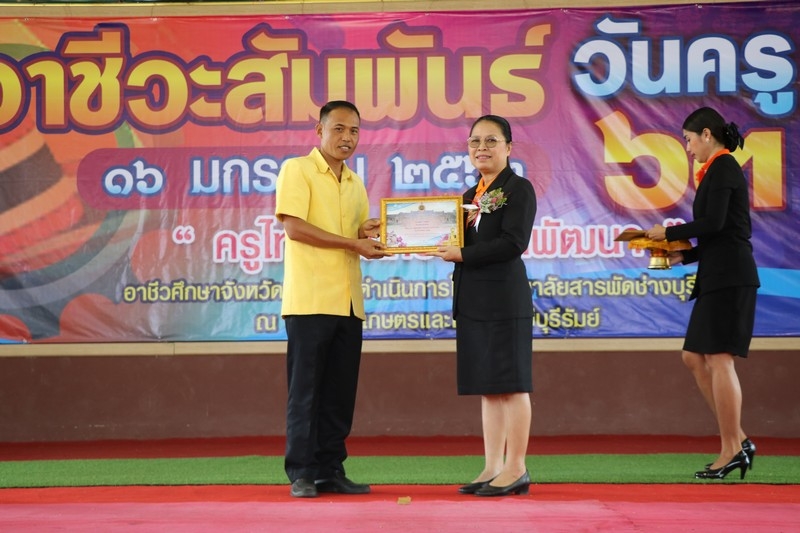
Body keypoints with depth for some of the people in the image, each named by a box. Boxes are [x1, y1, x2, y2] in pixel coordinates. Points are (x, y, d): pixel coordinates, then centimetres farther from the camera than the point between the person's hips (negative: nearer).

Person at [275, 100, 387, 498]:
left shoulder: (355, 183, 19)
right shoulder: (296, 170, -3)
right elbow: (294, 227, -14)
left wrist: (371, 234, 1)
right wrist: (352, 243, -13)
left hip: (348, 302, 7)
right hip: (309, 299, -7)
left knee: (340, 393, 7)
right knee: (305, 391, -4)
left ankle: (330, 471, 13)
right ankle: (301, 474, 0)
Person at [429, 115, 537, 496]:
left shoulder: (519, 189, -6)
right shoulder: (470, 196, 18)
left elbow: (513, 243, -17)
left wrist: (462, 254, -17)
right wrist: (445, 246, -3)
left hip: (505, 299, -8)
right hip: (472, 301, 8)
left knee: (510, 384, -3)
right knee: (487, 388, 11)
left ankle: (516, 469, 2)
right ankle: (493, 468, 15)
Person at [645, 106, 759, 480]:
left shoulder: (722, 168, -8)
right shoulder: (722, 170, 21)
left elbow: (714, 224, -19)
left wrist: (668, 233, -7)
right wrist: (682, 256, 16)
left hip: (729, 278, -10)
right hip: (719, 278, 10)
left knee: (719, 359, -9)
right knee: (695, 357, 10)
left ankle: (731, 450, -5)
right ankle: (738, 442, 11)